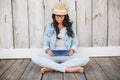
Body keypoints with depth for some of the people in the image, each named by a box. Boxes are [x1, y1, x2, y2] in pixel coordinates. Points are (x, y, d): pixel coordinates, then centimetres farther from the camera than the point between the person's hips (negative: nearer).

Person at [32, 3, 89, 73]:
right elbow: (45, 43, 9)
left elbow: (75, 42, 9)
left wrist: (72, 50, -13)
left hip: (67, 55, 1)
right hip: (53, 55, 0)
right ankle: (68, 69, -33)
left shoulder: (71, 26, 7)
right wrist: (48, 50, -14)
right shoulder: (49, 27, 6)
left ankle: (51, 68, -30)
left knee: (86, 58, -28)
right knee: (35, 58, -29)